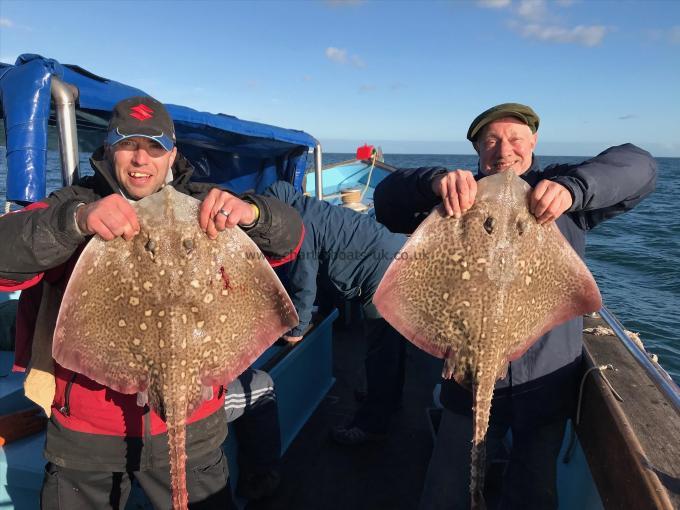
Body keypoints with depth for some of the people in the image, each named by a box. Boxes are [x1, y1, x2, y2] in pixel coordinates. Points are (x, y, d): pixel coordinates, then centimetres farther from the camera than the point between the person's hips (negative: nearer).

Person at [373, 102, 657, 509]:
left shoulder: (559, 189, 0)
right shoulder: (463, 196, 0)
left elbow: (639, 167, -12)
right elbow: (387, 201, -10)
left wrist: (573, 188, -31)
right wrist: (436, 180, -31)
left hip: (548, 381, 1)